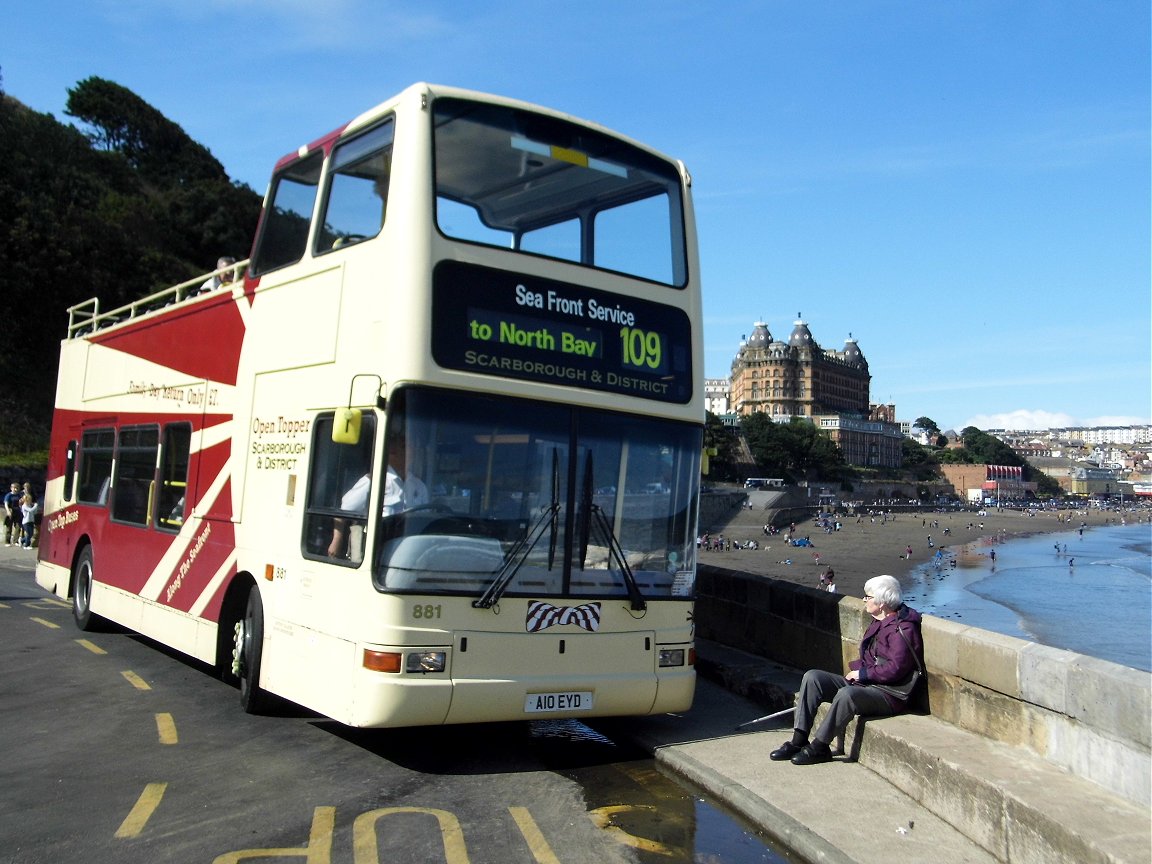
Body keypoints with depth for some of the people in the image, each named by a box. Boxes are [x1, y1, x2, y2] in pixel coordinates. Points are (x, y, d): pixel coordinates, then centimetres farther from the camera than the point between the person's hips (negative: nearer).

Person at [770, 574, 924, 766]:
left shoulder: (903, 629, -14)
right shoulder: (878, 624, 15)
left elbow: (895, 669, -22)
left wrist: (862, 673, -13)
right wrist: (855, 669, 4)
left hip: (890, 695, -10)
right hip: (865, 684, 10)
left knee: (847, 694, -38)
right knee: (812, 677, -6)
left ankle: (819, 747, -22)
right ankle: (799, 741, -12)